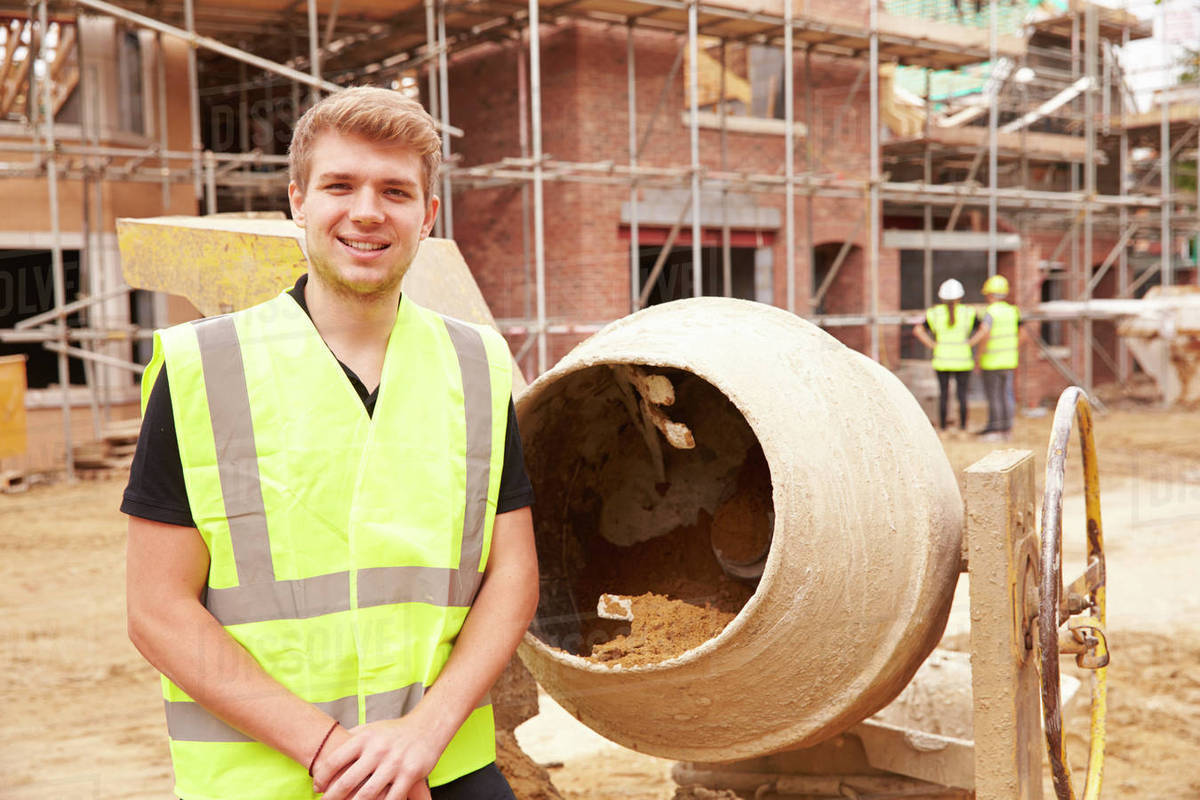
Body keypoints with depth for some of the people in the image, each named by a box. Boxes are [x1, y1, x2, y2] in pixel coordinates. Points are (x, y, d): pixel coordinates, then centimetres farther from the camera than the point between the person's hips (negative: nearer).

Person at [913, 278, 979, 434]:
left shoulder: (935, 313, -1)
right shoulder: (968, 313, -4)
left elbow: (918, 330, -6)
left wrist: (932, 345, -3)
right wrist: (971, 343, -3)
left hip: (942, 361, 1)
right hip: (963, 360, -1)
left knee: (943, 393, 9)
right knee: (962, 393, 8)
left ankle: (942, 425, 9)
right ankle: (963, 424, 9)